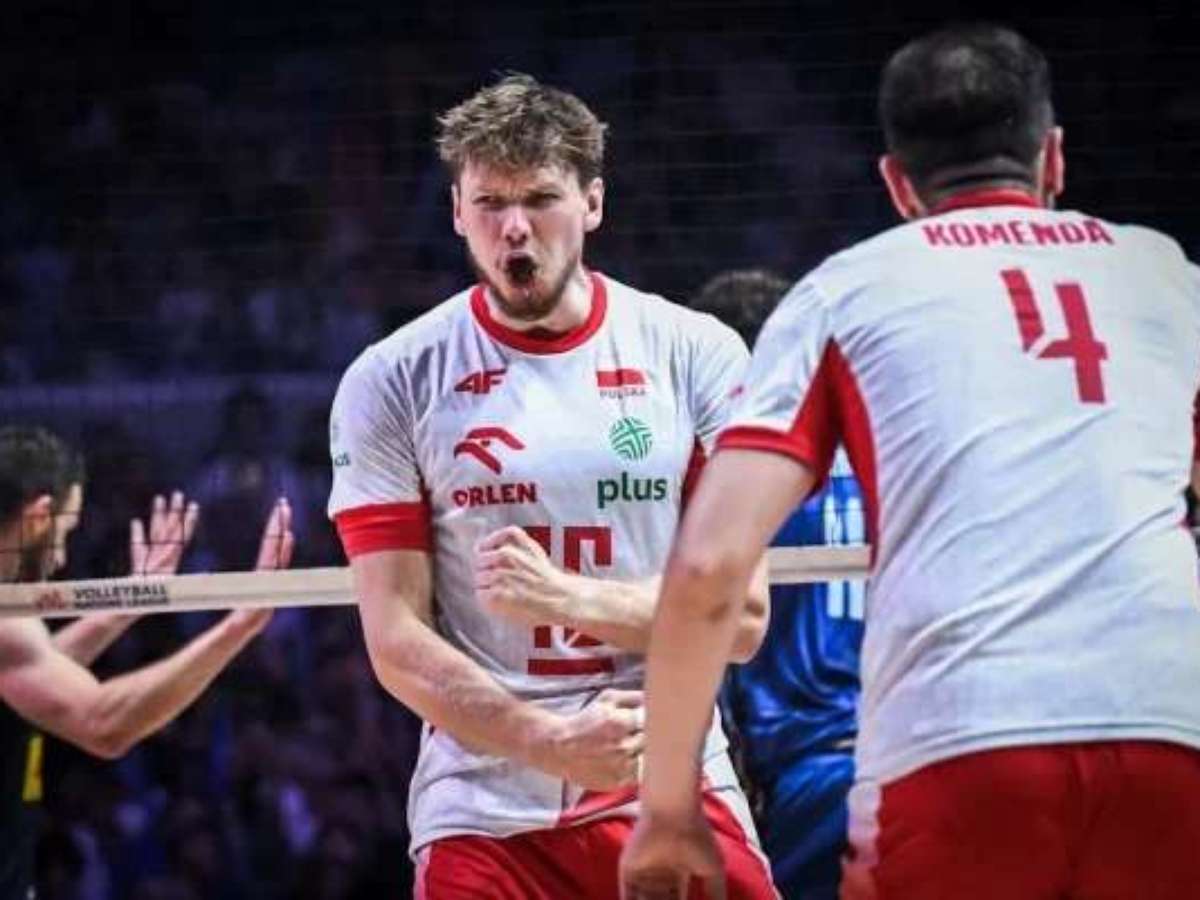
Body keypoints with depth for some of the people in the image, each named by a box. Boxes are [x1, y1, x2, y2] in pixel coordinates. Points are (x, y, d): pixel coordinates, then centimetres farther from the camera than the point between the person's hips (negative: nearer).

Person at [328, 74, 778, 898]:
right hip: (484, 815, -1)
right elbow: (396, 639, -3)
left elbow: (741, 615, 0)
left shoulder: (696, 355, 3)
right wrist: (551, 742, -18)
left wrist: (571, 597, -17)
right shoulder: (392, 383, 1)